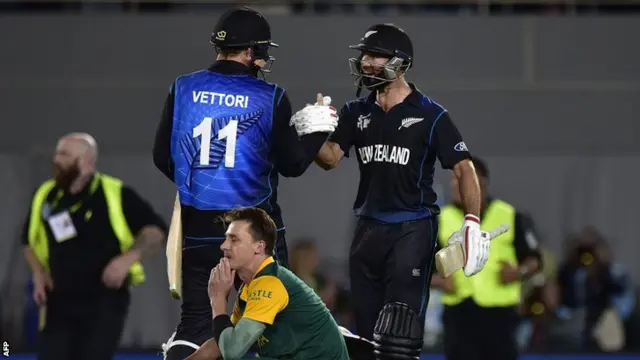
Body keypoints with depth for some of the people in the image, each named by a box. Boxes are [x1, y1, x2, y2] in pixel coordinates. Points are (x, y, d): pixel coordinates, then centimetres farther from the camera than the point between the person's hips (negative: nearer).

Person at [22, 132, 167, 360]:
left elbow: (156, 231, -5)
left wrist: (129, 257, -21)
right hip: (60, 303, 4)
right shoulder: (45, 197, 5)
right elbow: (30, 241, 21)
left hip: (104, 302, -4)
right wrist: (39, 273, 3)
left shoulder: (115, 194, -8)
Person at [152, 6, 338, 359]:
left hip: (198, 226, 2)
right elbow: (291, 164, -4)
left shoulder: (182, 89, -1)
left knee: (194, 320, 6)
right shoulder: (270, 98, -8)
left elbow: (162, 158, 5)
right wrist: (316, 131, 13)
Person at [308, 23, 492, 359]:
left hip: (413, 228, -6)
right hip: (369, 227, 6)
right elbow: (330, 158, -2)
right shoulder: (356, 113, 8)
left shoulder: (429, 116, -6)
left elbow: (463, 168, -6)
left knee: (399, 330, -14)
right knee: (367, 321, 11)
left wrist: (472, 222, -16)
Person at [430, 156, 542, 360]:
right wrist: (439, 280, -12)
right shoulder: (441, 221, 4)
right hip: (459, 313, 1)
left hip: (499, 312, -1)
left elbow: (533, 260, 7)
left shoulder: (510, 217, 1)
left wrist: (519, 273, -14)